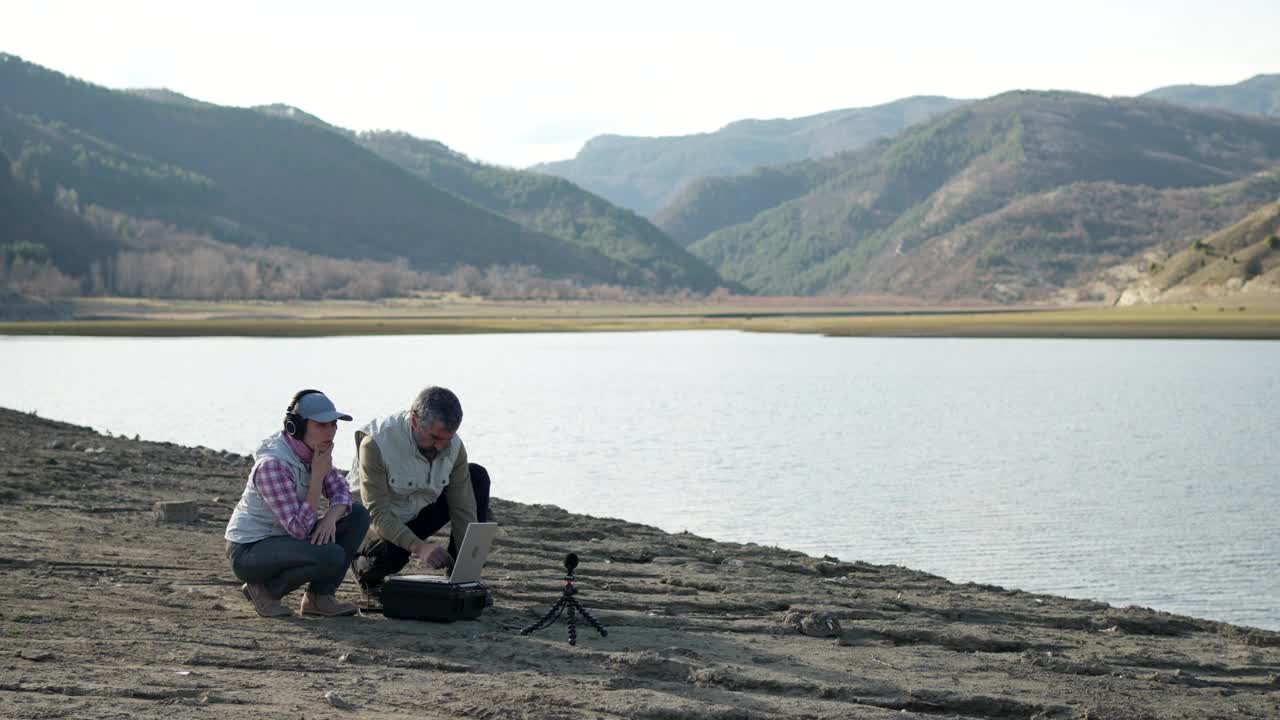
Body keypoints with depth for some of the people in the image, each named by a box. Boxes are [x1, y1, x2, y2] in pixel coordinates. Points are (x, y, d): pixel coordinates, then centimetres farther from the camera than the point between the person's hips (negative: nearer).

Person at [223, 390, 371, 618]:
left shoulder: (313, 451, -1)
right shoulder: (272, 464, -27)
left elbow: (341, 492, 3)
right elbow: (299, 528, -28)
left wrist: (331, 517, -20)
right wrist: (318, 475, -28)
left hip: (285, 539, 9)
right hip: (249, 550, -9)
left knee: (358, 516, -2)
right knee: (331, 556, -30)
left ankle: (319, 597, 0)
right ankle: (265, 589, -6)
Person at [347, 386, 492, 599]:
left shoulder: (454, 446, -14)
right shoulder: (376, 443, -30)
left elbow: (463, 509, -13)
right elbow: (377, 513, -32)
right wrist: (419, 547, -45)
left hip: (417, 516, 6)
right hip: (375, 523, -6)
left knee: (478, 477, -11)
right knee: (389, 554, -40)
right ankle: (363, 567, 0)